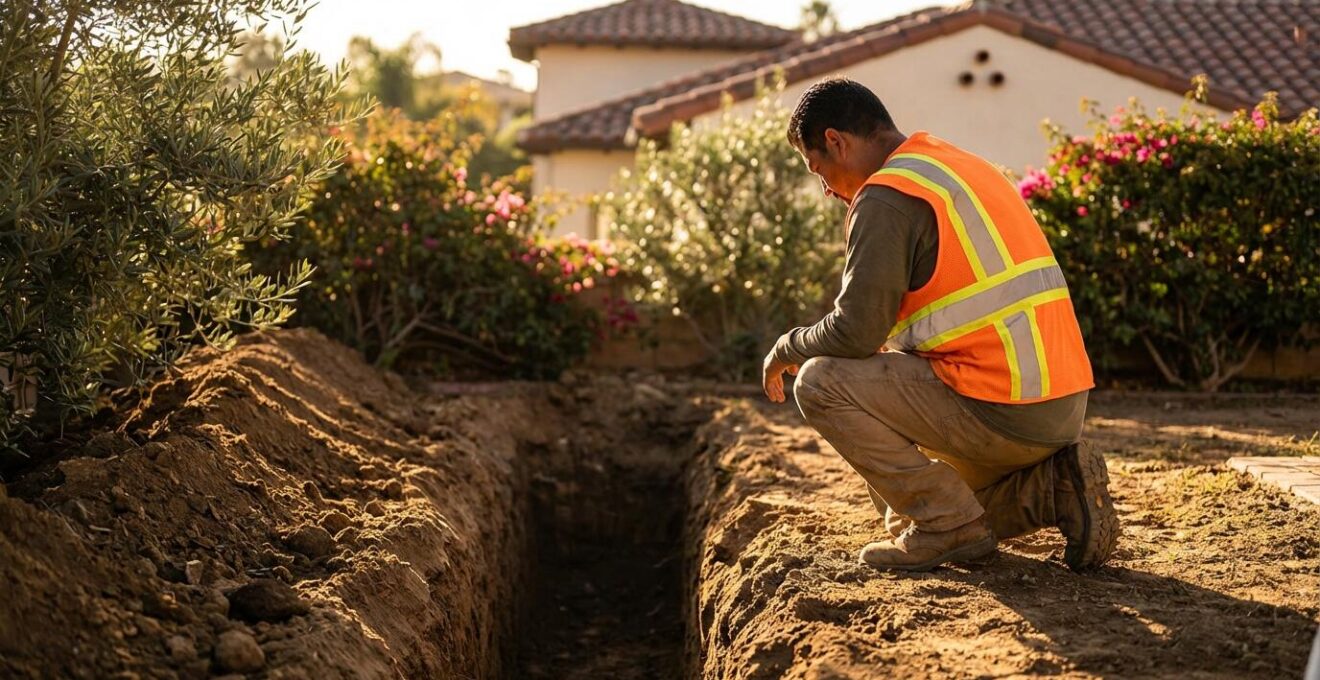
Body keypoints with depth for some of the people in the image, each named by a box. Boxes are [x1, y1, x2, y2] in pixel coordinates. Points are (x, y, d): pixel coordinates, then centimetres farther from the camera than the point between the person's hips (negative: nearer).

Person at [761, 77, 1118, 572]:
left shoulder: (886, 196, -11)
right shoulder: (966, 167, 18)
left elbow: (855, 333, -17)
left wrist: (788, 349, 3)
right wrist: (888, 350, 25)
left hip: (999, 412, -10)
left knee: (820, 382, -6)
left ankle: (948, 526, -5)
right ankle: (1051, 489, 7)